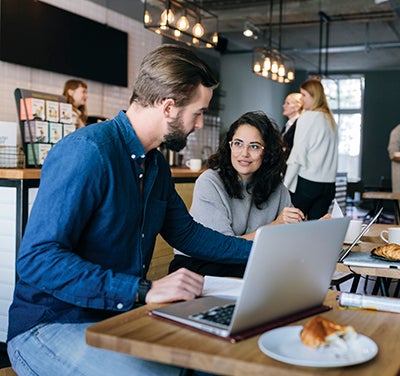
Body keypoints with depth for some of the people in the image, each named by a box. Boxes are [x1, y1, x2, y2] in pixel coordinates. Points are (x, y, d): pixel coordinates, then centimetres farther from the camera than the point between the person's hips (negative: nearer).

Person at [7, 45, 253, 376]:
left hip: (123, 316, 8)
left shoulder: (156, 164, 10)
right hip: (52, 325, -7)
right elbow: (36, 260, -26)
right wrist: (143, 290, -32)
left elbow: (185, 233, 21)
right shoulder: (87, 152, -20)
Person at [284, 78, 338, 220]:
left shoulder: (307, 117, -7)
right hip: (328, 183, 6)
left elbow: (298, 155, -10)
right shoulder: (330, 119, 12)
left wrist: (285, 185, -8)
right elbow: (329, 154, 11)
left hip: (307, 182, -6)